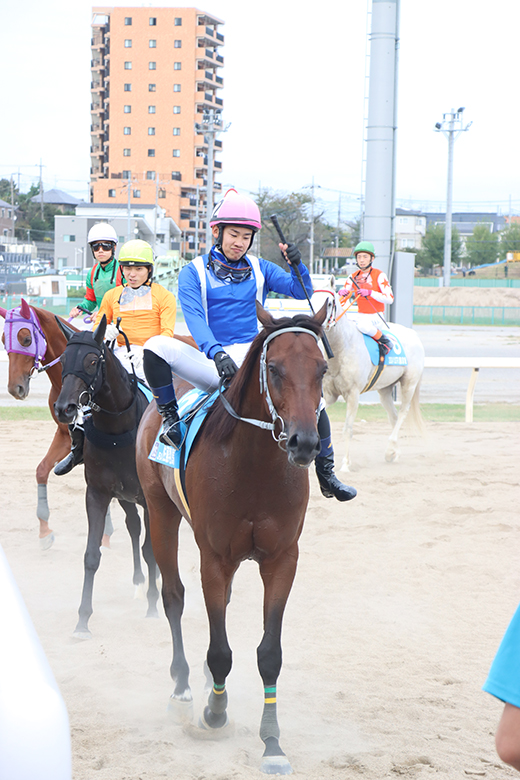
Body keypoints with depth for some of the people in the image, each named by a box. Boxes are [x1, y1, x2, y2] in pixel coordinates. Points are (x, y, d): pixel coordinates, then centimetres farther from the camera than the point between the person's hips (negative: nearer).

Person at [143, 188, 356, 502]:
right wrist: (216, 353, -31)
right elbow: (194, 318, -14)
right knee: (157, 346, -28)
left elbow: (302, 291, 5)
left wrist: (296, 264, -17)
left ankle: (327, 475, -2)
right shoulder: (194, 273, 2)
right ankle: (170, 418, -11)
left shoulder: (260, 269, 12)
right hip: (213, 365, -2)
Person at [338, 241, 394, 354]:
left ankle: (386, 342, -11)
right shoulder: (353, 276, 8)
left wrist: (370, 292, -27)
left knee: (364, 325, -36)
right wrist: (342, 293, -15)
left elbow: (390, 299, -16)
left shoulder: (379, 275, -7)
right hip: (360, 315, 5)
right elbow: (342, 298, 10)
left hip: (375, 316, -5)